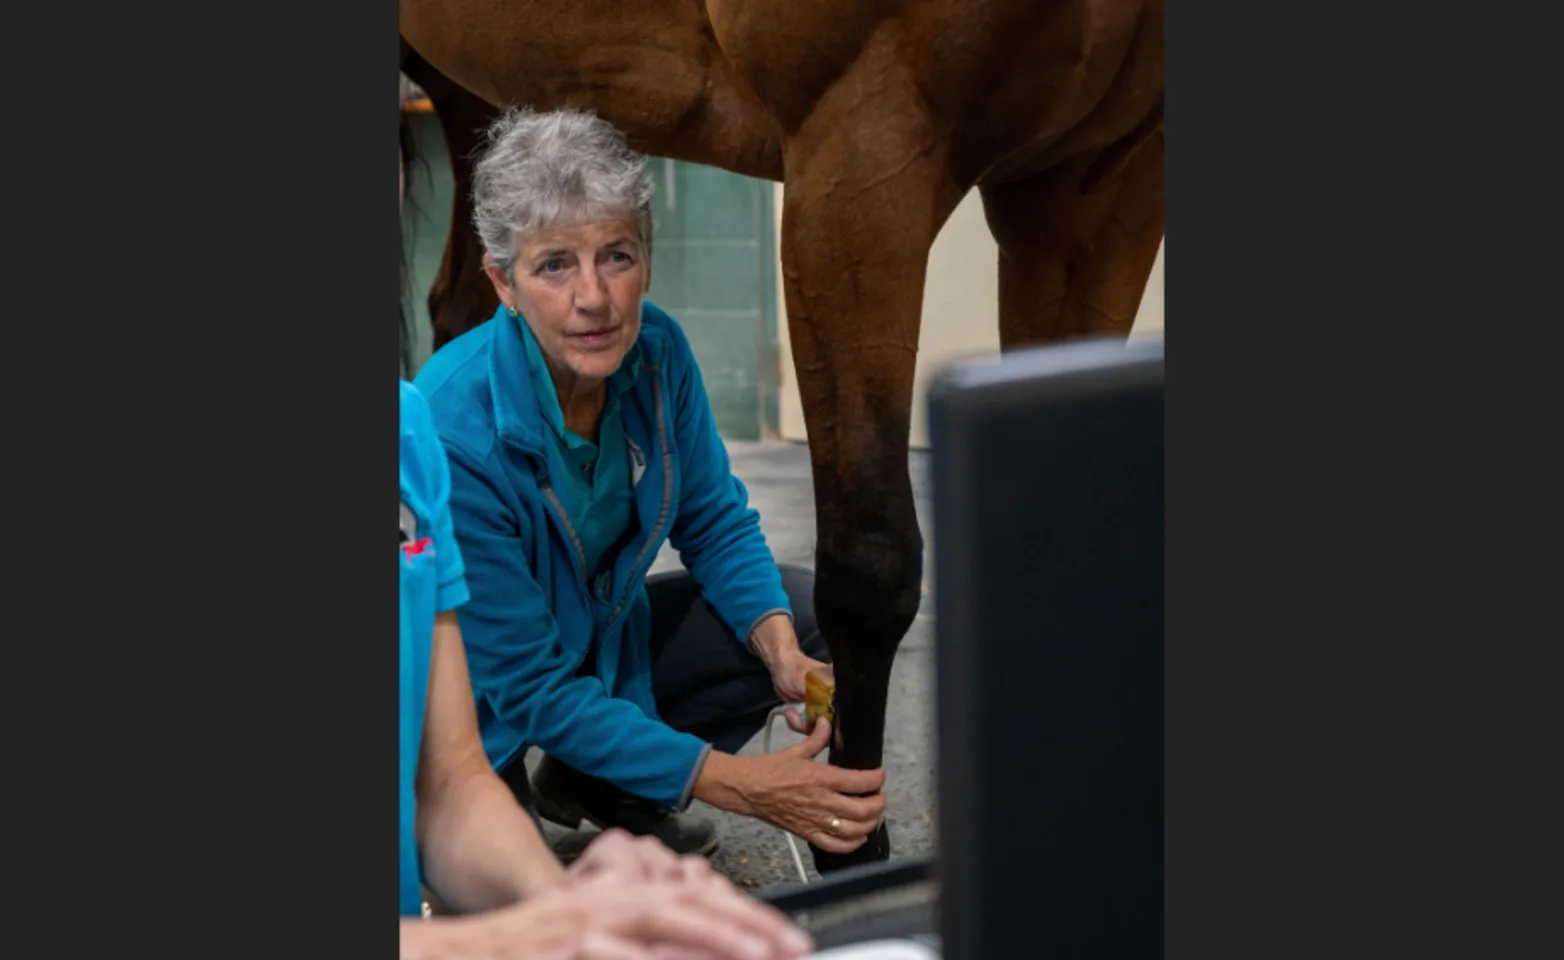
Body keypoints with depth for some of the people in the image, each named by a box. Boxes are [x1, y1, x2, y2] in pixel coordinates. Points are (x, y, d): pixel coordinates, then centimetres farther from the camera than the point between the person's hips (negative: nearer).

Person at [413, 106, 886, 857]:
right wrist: (740, 786, -33)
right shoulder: (450, 437, -33)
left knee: (811, 612, -8)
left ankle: (592, 789, 9)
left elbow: (716, 521, 0)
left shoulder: (655, 349, -15)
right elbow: (532, 689, -28)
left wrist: (779, 647, -21)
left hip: (606, 638, 6)